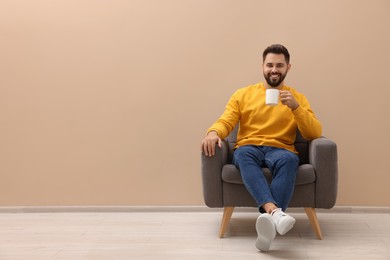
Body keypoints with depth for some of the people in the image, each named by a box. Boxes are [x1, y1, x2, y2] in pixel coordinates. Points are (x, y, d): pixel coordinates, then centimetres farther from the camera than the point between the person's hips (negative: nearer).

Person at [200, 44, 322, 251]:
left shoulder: (298, 97, 14)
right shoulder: (243, 94, 15)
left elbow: (314, 134, 4)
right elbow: (225, 122, 4)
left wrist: (295, 107, -11)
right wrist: (213, 132, -20)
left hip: (280, 150, 0)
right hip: (248, 149, 0)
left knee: (289, 159, -37)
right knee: (244, 153, -37)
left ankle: (268, 219, -49)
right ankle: (274, 211, -54)